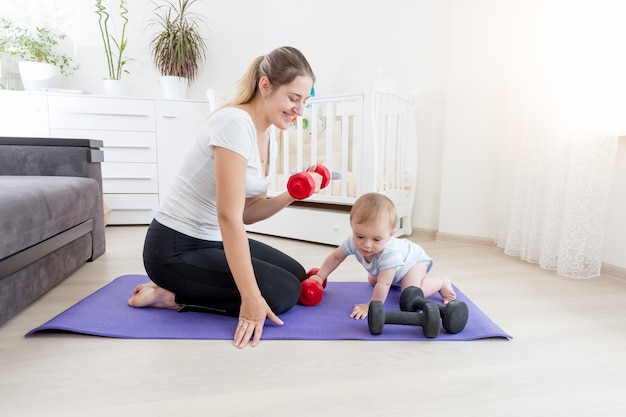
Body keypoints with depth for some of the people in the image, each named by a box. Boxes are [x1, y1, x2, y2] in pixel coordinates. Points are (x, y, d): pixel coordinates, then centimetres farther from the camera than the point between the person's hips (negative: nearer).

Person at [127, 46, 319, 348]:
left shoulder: (267, 142, 5)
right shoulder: (235, 122, -23)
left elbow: (248, 212, 6)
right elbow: (229, 216, -28)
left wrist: (290, 196, -11)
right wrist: (251, 296, -26)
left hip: (215, 241, 9)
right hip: (176, 248, -9)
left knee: (297, 276, 12)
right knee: (283, 293, -12)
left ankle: (178, 288, 14)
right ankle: (172, 296, 0)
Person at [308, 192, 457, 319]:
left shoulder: (389, 252, -48)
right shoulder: (353, 242, -30)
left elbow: (384, 284, -43)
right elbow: (336, 256, -12)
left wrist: (371, 306, -36)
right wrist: (320, 276, -11)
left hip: (414, 259, -6)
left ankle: (442, 281, 0)